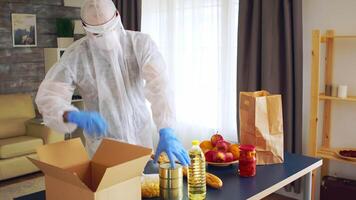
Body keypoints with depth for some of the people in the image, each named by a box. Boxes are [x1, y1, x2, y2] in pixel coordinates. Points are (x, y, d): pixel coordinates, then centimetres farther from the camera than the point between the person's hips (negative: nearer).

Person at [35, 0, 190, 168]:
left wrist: (166, 132, -42)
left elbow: (159, 85, -28)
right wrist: (75, 117, -37)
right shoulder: (75, 56, -14)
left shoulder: (141, 44, -15)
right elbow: (47, 96, -15)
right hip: (102, 140, -1)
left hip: (140, 136, 1)